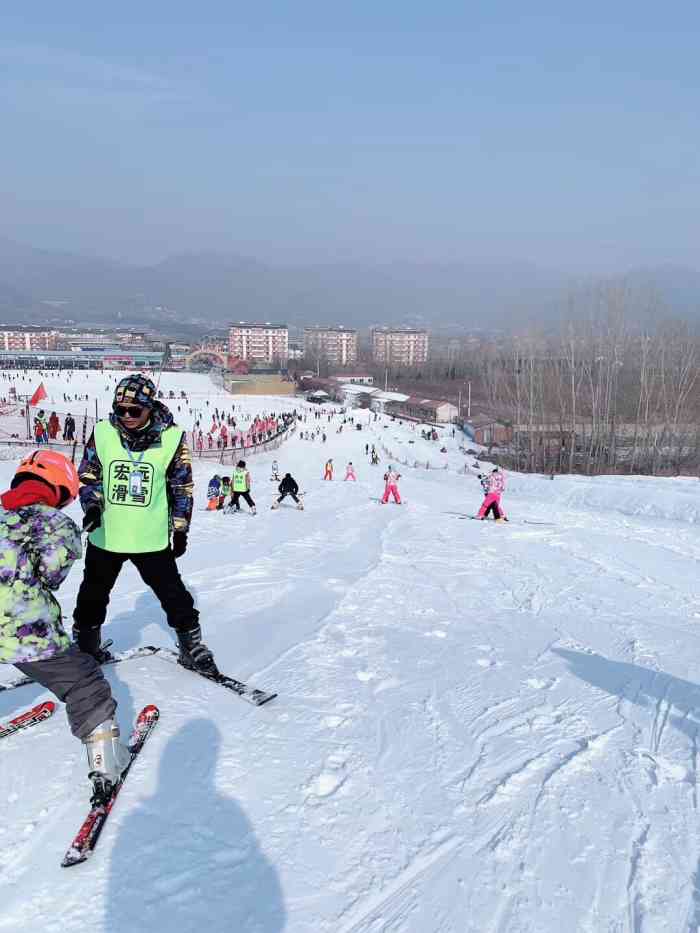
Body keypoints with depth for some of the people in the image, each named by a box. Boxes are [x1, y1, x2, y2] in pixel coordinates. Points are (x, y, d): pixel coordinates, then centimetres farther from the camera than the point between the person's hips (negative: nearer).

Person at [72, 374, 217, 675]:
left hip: (152, 538, -2)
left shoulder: (171, 438, -10)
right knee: (93, 595, 19)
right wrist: (92, 504, -17)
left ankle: (192, 647, 24)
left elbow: (182, 488, -2)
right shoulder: (102, 433, -7)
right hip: (105, 535, 2)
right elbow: (87, 475, 2)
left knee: (174, 596, 5)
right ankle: (85, 646, 42)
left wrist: (180, 530, 1)